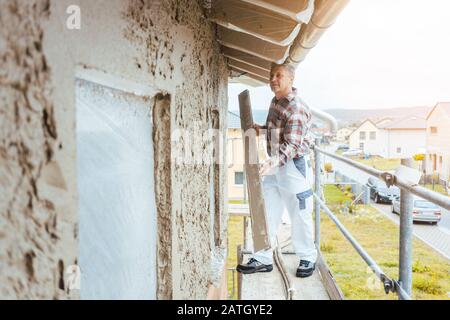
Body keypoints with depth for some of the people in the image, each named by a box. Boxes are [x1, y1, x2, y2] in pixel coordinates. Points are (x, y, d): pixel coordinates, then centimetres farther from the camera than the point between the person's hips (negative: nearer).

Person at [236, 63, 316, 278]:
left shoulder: (297, 108, -19)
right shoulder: (275, 101, 9)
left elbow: (292, 145, -27)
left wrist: (272, 162, -42)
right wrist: (262, 129, 8)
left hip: (294, 166, -8)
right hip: (274, 165, 9)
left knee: (300, 216, 5)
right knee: (267, 213, 9)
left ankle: (308, 258, 24)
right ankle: (263, 259, 18)